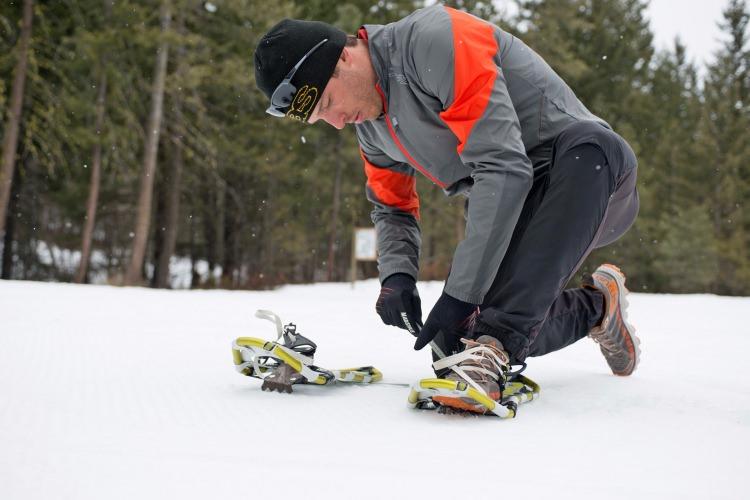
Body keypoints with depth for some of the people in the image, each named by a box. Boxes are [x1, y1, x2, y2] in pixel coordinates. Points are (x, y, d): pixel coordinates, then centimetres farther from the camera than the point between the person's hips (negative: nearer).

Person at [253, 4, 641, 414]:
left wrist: (461, 292, -30)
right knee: (453, 339, -9)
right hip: (502, 212, 7)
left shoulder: (436, 39, -24)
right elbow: (392, 207, 16)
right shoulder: (369, 123, 4)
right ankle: (596, 307, 11)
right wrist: (397, 276, -6)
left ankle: (493, 349, -36)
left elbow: (503, 166, -31)